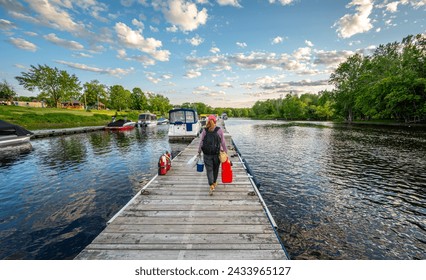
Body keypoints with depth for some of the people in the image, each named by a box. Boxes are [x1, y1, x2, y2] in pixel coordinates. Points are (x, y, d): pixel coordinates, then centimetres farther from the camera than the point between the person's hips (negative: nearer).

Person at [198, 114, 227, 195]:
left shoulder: (204, 130, -3)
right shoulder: (219, 130, -5)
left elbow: (201, 142, 0)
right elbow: (223, 142, -3)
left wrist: (199, 152, 11)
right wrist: (226, 152, 6)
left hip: (207, 153, 0)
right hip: (217, 153, 0)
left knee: (209, 170, 6)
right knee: (216, 168, 18)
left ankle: (211, 186, -4)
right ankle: (214, 183, 36)